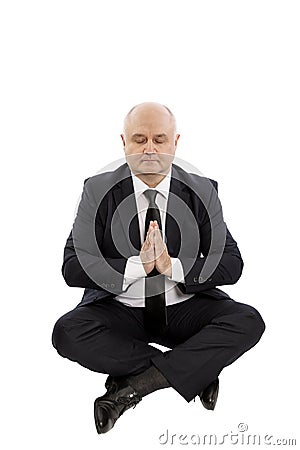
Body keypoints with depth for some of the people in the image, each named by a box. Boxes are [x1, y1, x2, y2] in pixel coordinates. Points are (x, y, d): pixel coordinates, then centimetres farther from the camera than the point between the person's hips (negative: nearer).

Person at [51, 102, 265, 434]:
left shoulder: (202, 191, 1)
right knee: (67, 332, -28)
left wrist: (173, 266, -22)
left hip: (184, 308, 1)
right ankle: (195, 370, -17)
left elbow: (232, 264, -5)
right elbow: (73, 267, -9)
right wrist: (136, 265, -23)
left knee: (248, 321, -24)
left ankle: (135, 385, -19)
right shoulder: (98, 191, -2)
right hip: (119, 308, 0)